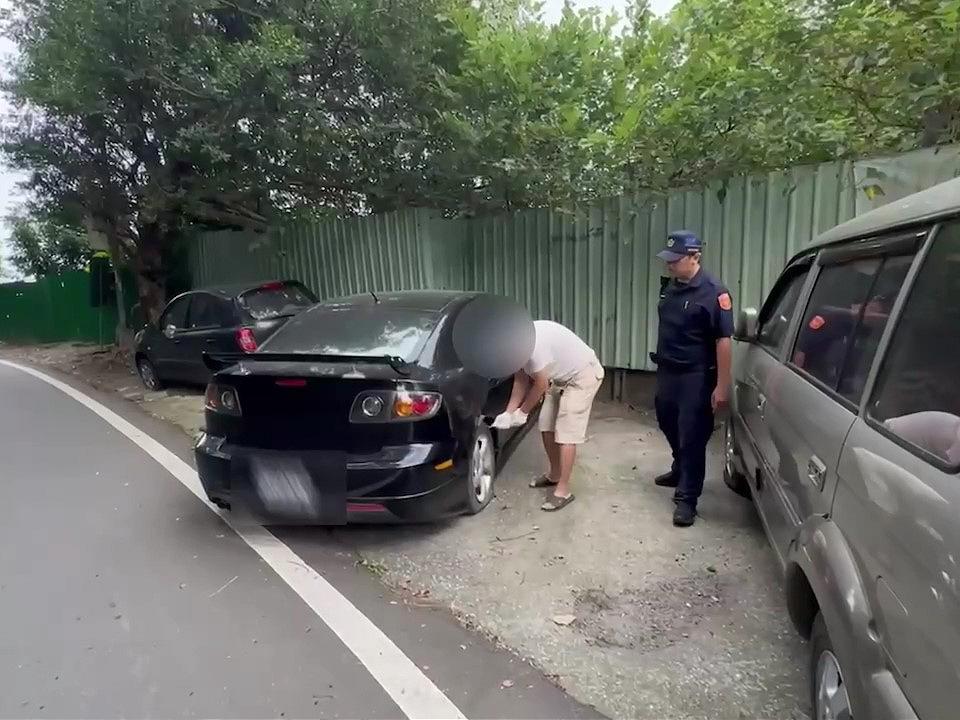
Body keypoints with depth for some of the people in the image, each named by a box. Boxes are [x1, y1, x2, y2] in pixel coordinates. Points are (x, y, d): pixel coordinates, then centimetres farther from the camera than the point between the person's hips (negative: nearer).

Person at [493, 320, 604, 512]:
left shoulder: (532, 342, -33)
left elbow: (541, 384, -23)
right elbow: (521, 379, 3)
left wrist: (522, 412, -9)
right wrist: (508, 413, -2)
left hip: (584, 374, -9)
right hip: (562, 377, 9)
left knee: (566, 433, -11)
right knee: (547, 426, 11)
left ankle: (563, 491, -2)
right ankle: (554, 475, 28)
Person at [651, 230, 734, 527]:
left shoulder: (713, 292, -16)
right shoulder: (669, 288, 7)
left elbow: (724, 341, -19)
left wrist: (722, 386, -21)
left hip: (696, 377, -8)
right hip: (667, 372, 8)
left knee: (692, 438, 0)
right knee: (670, 427, 22)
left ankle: (686, 499, 10)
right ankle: (680, 471, 45)